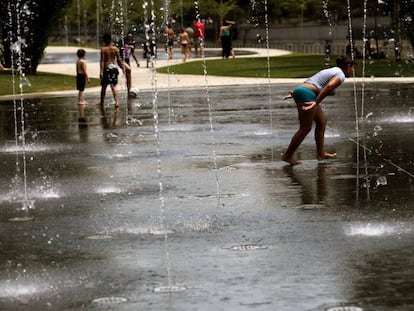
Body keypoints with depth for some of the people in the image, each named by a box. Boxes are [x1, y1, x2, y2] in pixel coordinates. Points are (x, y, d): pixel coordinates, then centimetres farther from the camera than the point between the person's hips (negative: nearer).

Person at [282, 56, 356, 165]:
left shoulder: (331, 71, 28)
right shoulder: (341, 75, -1)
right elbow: (329, 86, -21)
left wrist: (295, 93, 22)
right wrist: (316, 102, -24)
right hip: (307, 94, -10)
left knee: (322, 121, 17)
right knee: (305, 128, -3)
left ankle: (321, 153, 20)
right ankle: (288, 156, 2)